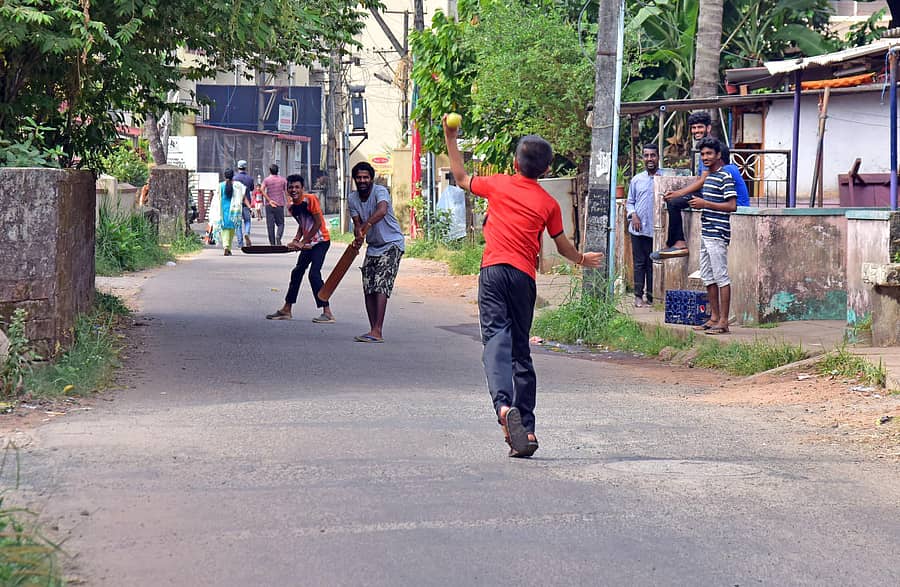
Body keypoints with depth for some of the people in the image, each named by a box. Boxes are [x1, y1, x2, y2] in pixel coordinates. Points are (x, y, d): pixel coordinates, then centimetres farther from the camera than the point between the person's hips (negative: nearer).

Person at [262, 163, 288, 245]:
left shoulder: (266, 180, 2)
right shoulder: (282, 180, 6)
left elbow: (262, 190, -13)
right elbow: (287, 192, 2)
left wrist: (269, 200, -13)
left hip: (269, 205, 0)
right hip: (280, 205, 0)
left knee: (270, 225, 4)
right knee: (280, 223, 7)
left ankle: (272, 243, 3)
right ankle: (278, 236, -20)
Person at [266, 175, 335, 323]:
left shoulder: (310, 199, -17)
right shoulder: (292, 207, 6)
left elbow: (318, 223, -17)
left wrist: (303, 242, -15)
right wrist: (296, 240, -3)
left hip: (321, 241, -9)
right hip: (307, 243, 9)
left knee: (314, 274, -17)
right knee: (297, 272, 15)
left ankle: (327, 313, -15)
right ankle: (286, 310, 28)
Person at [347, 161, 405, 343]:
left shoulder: (380, 191, -18)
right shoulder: (352, 199, 2)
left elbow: (382, 211, -39)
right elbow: (357, 223, -1)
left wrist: (366, 226, -53)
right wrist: (358, 238, -24)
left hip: (391, 244, -7)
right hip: (373, 246, 7)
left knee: (380, 286, -17)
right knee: (368, 289, 4)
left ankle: (377, 332, -21)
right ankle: (374, 331, 12)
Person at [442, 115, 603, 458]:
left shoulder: (498, 185, 7)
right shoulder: (549, 203, 10)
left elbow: (461, 178, 25)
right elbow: (563, 247, 21)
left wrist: (451, 139, 34)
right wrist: (582, 259, 42)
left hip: (494, 270, -2)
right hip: (524, 276, 2)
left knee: (496, 339, -15)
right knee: (521, 351, 11)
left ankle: (504, 405, -41)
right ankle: (526, 430, 11)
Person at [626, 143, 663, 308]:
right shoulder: (636, 180, 11)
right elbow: (630, 202, 15)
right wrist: (633, 215, -3)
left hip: (656, 230, -2)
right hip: (638, 228, 2)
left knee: (653, 264, 2)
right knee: (639, 263, 4)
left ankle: (652, 296, 8)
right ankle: (638, 296, 9)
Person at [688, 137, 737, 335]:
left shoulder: (725, 177, -11)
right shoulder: (708, 176, 17)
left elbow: (732, 206, -18)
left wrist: (705, 204, -17)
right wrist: (699, 203, 11)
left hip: (717, 234, -10)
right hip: (706, 233, 10)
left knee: (721, 277, -7)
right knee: (708, 277, 12)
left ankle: (723, 321, -6)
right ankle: (714, 318, 18)